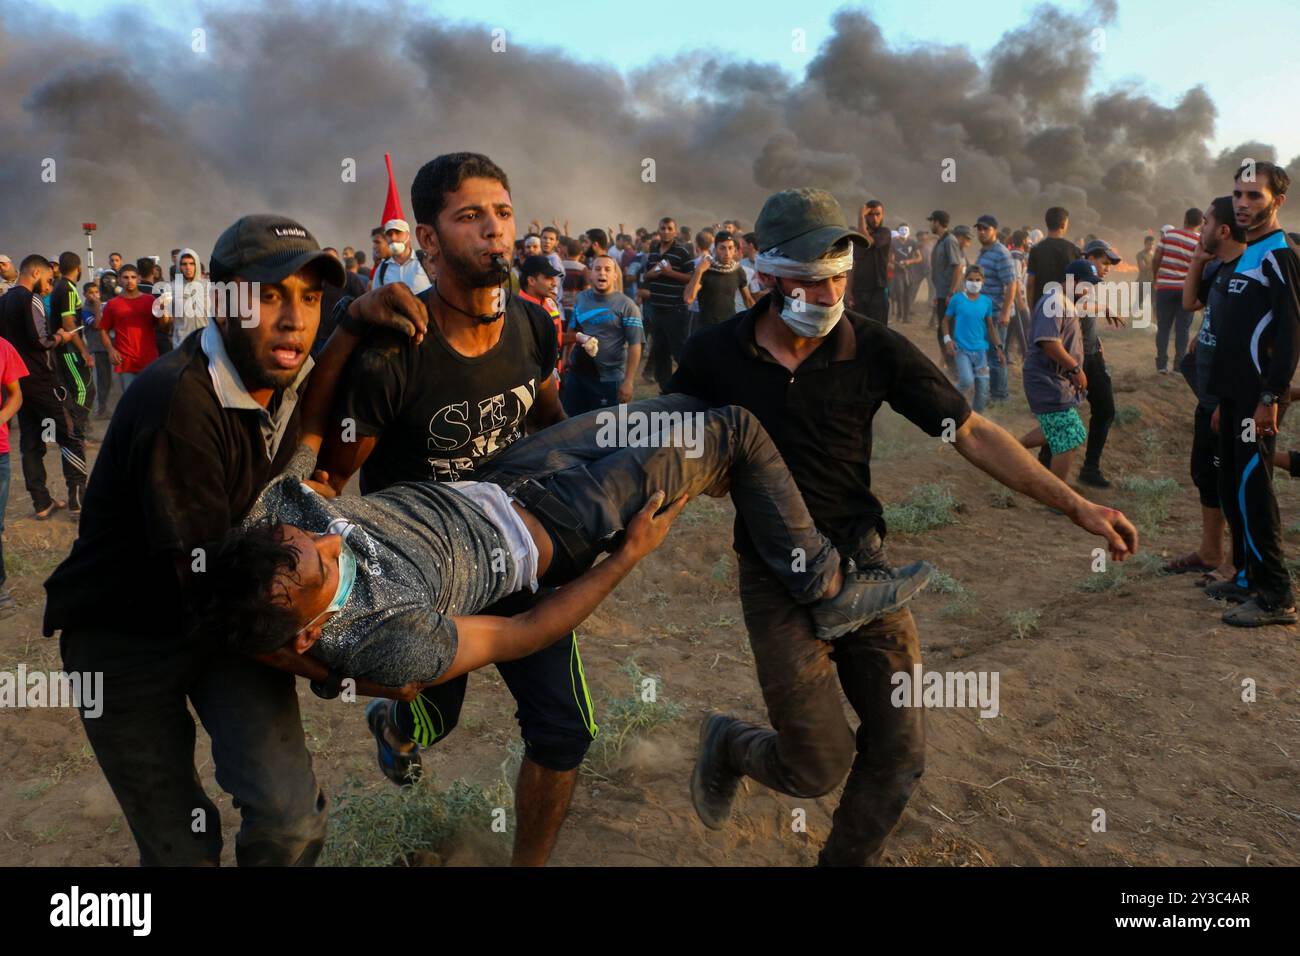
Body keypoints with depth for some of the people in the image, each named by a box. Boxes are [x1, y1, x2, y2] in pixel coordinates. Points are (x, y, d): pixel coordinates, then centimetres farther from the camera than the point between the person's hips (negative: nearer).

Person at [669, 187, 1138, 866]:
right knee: (819, 768, -2)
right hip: (777, 580, -2)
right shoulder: (714, 354, -10)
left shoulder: (875, 349, -9)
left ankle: (846, 860, 29)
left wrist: (1075, 505, -10)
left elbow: (972, 433, -6)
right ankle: (726, 746, 31)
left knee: (899, 750, 2)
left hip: (861, 562, 2)